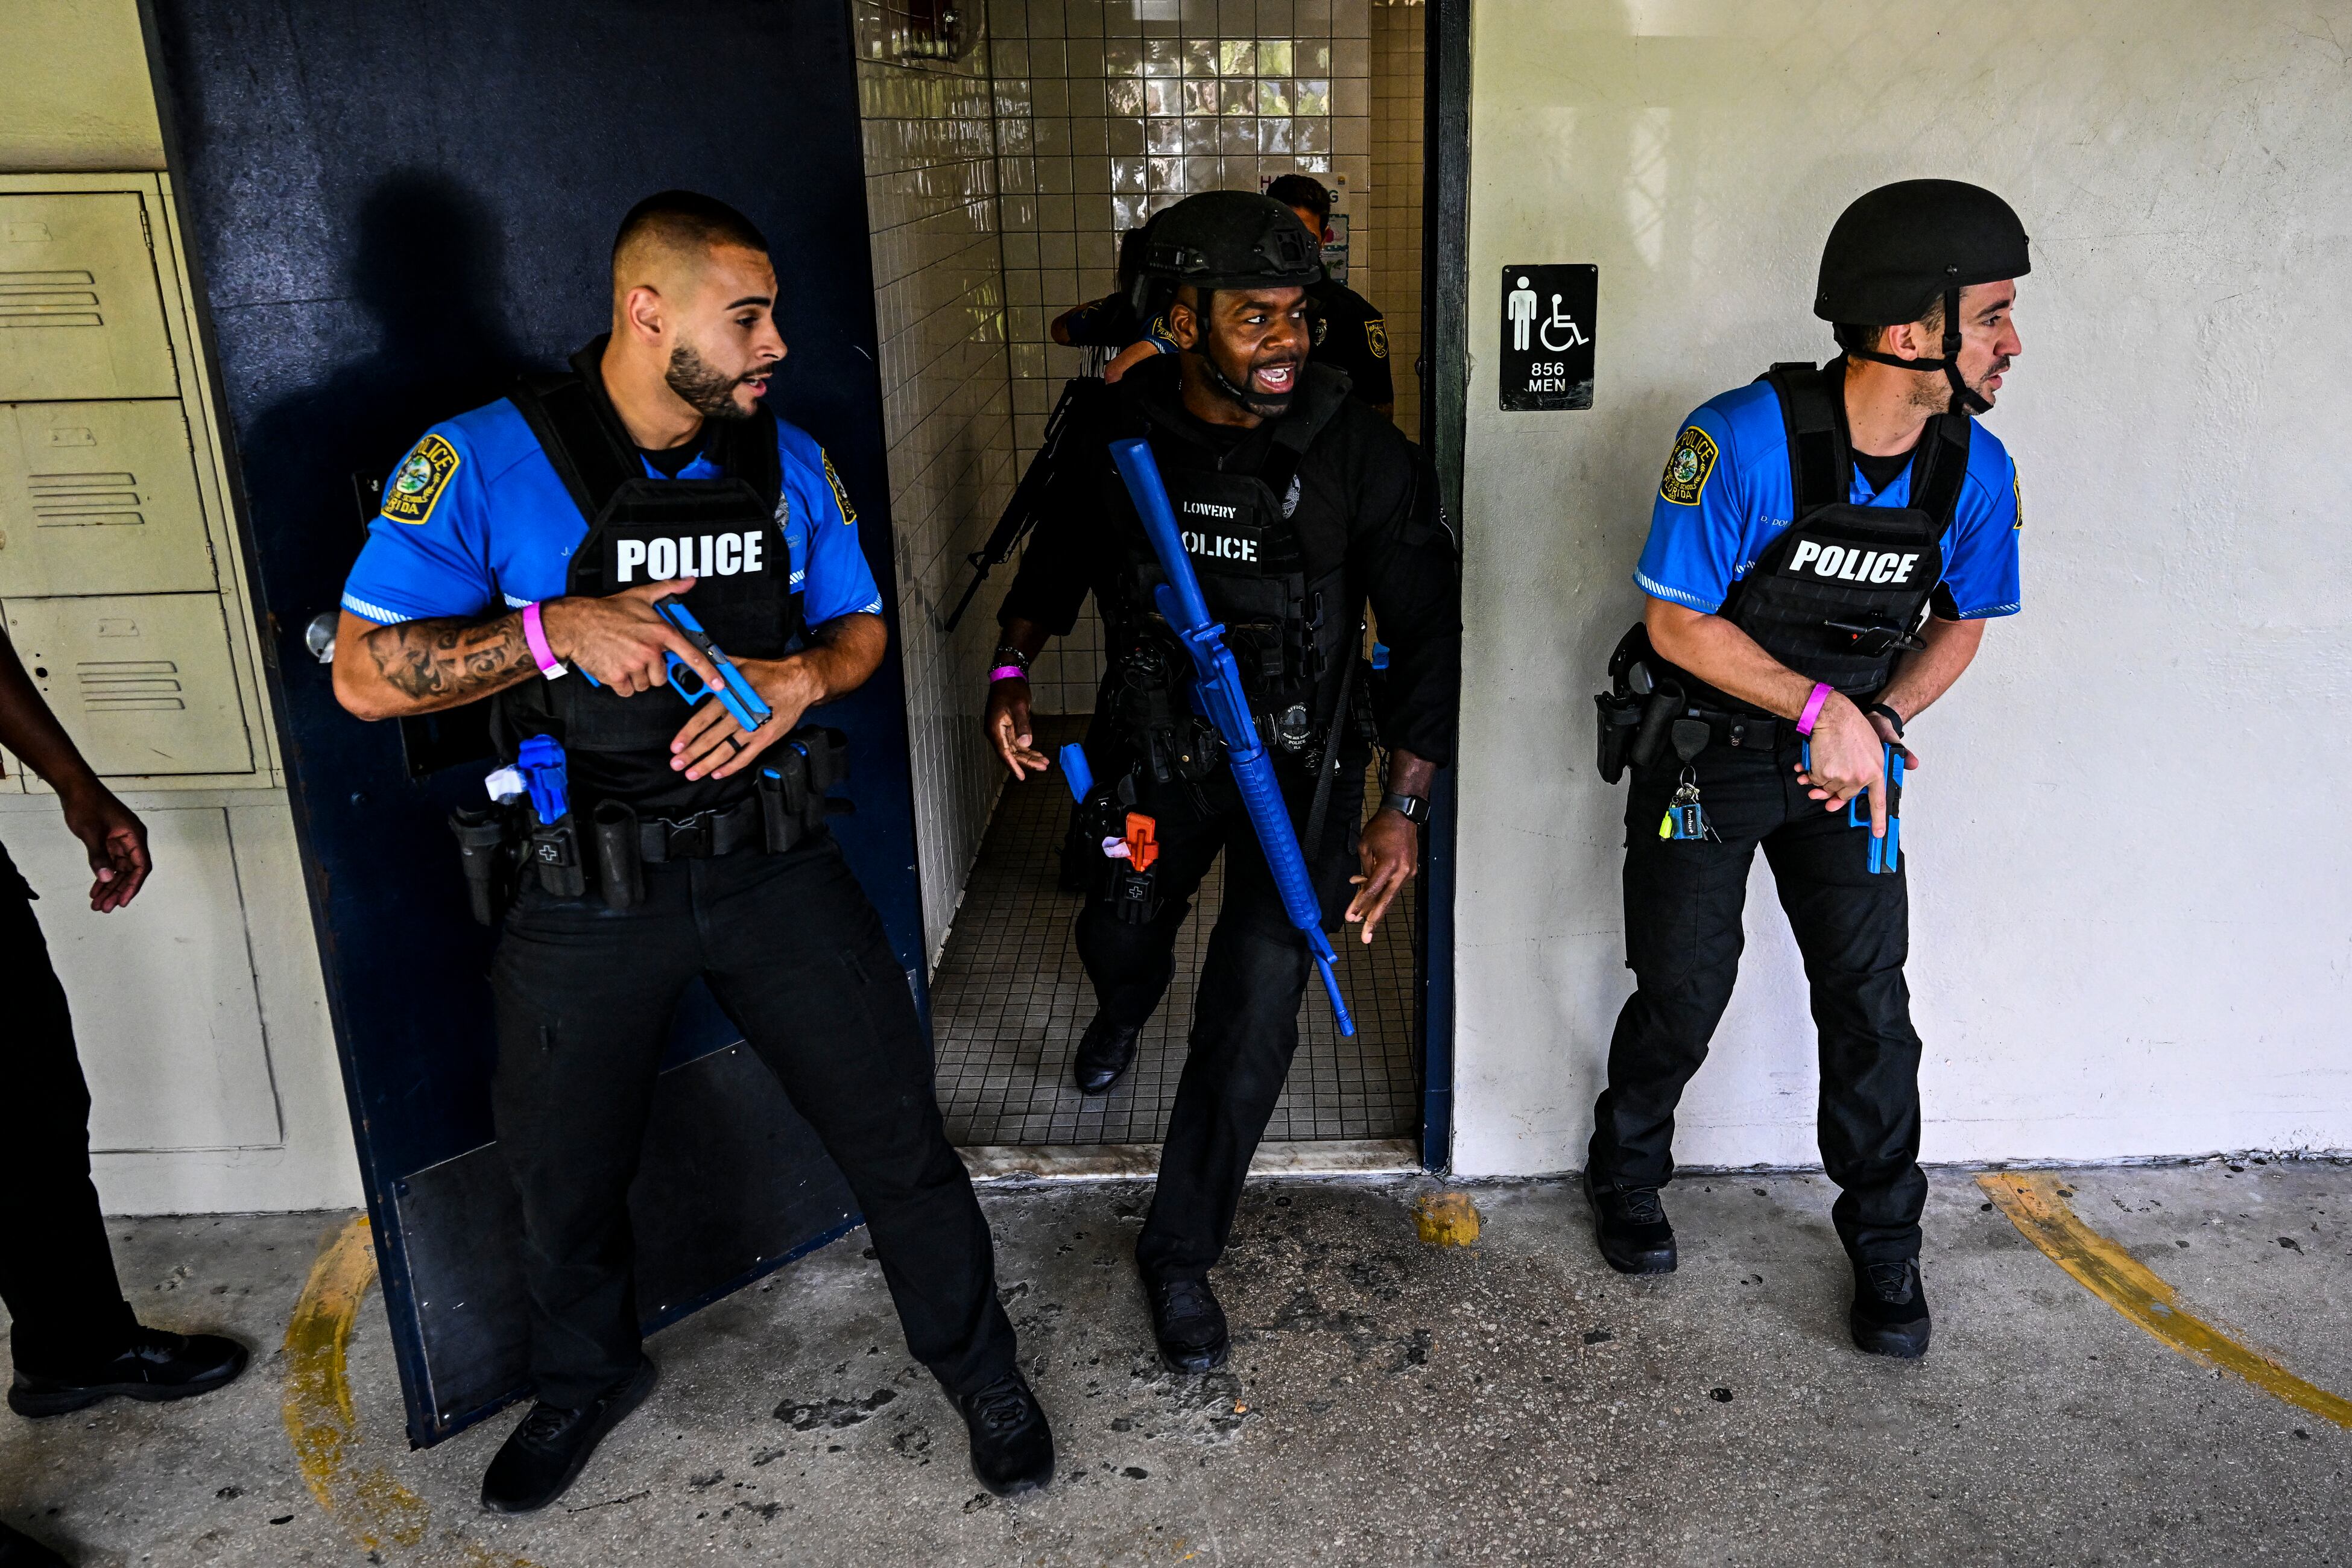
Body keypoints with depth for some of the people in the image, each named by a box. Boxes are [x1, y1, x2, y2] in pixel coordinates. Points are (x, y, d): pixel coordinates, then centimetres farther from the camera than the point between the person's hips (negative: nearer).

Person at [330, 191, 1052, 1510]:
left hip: (773, 863, 2)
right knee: (567, 1173, 18)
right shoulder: (486, 463, -11)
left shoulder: (789, 463, 1)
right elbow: (365, 674, -12)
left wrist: (801, 677, -13)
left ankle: (979, 1365, 30)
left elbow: (861, 630, 11)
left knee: (896, 1128, 5)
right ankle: (589, 1378, 49)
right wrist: (556, 630, -26)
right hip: (587, 893, -1)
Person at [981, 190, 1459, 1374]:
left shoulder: (1360, 455, -17)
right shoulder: (1120, 436, -9)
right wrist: (1011, 670, -3)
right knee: (1118, 938, 24)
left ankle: (1181, 1252, 18)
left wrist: (1404, 807, -14)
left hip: (1298, 766, -2)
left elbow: (1426, 631, -10)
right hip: (1155, 750, 3)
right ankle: (1127, 1007, 66)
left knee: (1250, 1029, -4)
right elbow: (1060, 555, 11)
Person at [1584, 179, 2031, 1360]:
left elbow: (1959, 623, 7)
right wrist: (1819, 706, -23)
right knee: (1683, 995, 6)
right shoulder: (1742, 439, -23)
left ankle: (1885, 1248, 24)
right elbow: (1676, 622, -18)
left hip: (1849, 762, 4)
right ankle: (1626, 1176, 35)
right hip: (1703, 755, -3)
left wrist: (1877, 720, -11)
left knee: (1870, 1003, 3)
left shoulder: (1976, 472, -8)